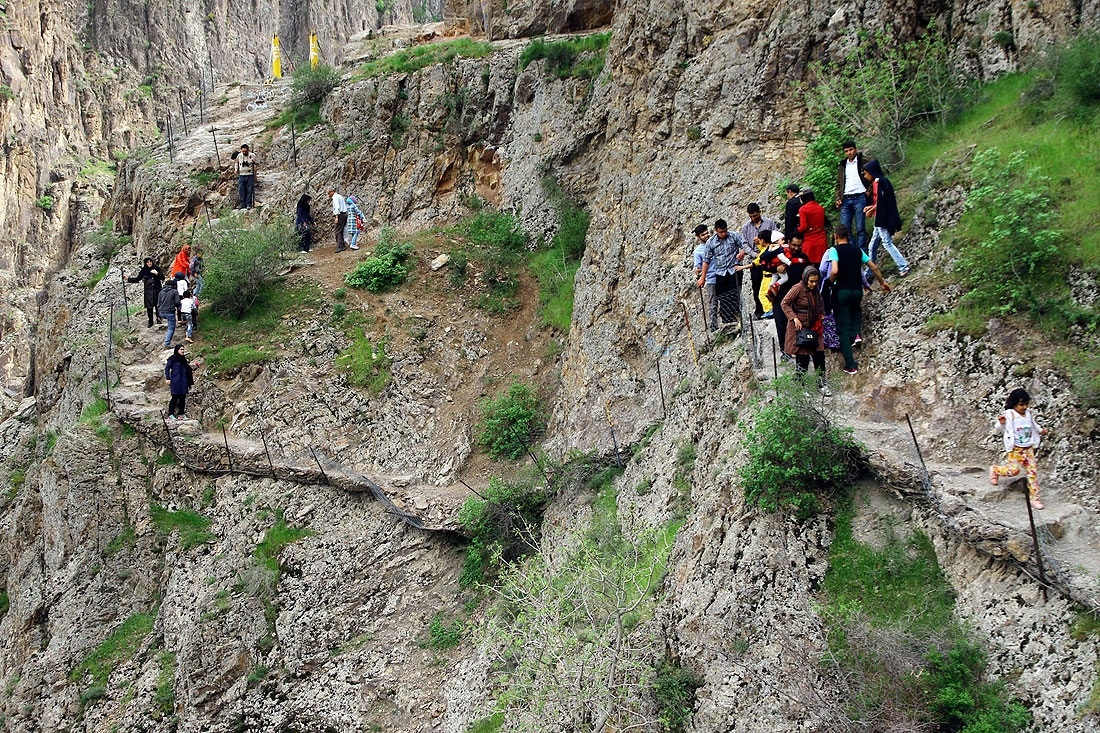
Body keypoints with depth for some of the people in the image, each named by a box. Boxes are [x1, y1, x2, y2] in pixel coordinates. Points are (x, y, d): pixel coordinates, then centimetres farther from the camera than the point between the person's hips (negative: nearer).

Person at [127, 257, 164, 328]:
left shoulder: (156, 269, 2)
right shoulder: (143, 271, 3)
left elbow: (162, 278, 0)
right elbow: (137, 279, 9)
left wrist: (157, 273, -14)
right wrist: (128, 279, 0)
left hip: (157, 290, -1)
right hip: (148, 291, 1)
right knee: (149, 307, 2)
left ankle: (159, 319, 9)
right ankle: (150, 322, 12)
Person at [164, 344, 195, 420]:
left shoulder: (183, 359, 15)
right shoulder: (172, 359, -5)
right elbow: (167, 368, -5)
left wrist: (191, 371, 3)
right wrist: (167, 378, -11)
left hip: (183, 381, 7)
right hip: (175, 381, -7)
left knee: (183, 397, 5)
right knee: (175, 397, -8)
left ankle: (181, 414, 11)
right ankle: (171, 414, -2)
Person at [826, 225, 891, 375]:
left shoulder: (834, 250, -7)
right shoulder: (857, 250, 7)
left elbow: (834, 271, -22)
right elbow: (874, 268, 11)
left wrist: (831, 282, -3)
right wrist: (882, 283, 26)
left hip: (841, 291, -4)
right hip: (857, 290, 4)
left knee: (843, 328, 3)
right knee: (856, 310, 39)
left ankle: (850, 365, -2)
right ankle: (856, 333, 13)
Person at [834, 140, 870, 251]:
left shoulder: (863, 162, 3)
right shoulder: (842, 165, 19)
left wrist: (869, 191, -7)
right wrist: (838, 198, 9)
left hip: (859, 198, -5)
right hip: (845, 200, 5)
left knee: (860, 228, -6)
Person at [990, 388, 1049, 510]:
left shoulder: (1028, 414, 8)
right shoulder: (1009, 415, -11)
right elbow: (998, 428, -12)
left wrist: (1041, 430, 13)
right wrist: (1001, 423, -34)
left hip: (1028, 448, 6)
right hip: (1015, 449, -6)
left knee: (1033, 472, 1)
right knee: (1014, 470, -15)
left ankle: (1034, 498, 8)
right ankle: (995, 470, 17)